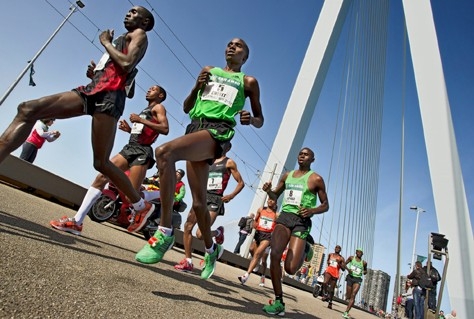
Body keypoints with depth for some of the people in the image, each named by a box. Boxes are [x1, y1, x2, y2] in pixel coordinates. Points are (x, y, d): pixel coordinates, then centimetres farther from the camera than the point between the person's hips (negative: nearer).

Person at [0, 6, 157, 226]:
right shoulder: (123, 39, 33)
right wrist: (94, 73, 15)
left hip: (109, 95, -9)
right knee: (27, 110, -8)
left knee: (101, 163, -11)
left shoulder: (140, 34, 9)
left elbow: (127, 64, -12)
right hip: (93, 89, 9)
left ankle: (142, 207, 4)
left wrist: (106, 42, 2)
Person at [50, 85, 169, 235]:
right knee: (101, 177, -4)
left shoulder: (158, 107, 4)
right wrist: (129, 129, 15)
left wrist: (141, 120, -14)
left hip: (142, 151, -8)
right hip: (129, 148, 9)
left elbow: (165, 129, -14)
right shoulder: (145, 111, 29)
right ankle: (77, 222, -4)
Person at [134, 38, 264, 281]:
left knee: (164, 152, -33)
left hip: (218, 131, -5)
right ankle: (211, 250, 30)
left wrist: (250, 119, -6)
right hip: (195, 127, 5)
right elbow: (186, 108, 24)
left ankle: (165, 232, -26)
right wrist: (196, 86, 5)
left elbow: (260, 120, 17)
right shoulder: (208, 71, 26)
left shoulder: (248, 82, 16)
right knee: (198, 203, 6)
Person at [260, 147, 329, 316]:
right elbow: (275, 196, 22)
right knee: (274, 255, -19)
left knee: (290, 268, -11)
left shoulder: (316, 179, 2)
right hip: (284, 217, 4)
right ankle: (278, 302, -2)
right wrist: (268, 190, -1)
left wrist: (312, 210, -15)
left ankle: (305, 249, 25)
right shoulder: (287, 175, 15)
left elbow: (326, 205, 6)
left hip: (301, 221, -3)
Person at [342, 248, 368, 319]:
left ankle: (346, 312, -19)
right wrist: (348, 269, -10)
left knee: (353, 295, -17)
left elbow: (365, 270, 21)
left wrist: (364, 272, -3)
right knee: (348, 296, 4)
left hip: (357, 279, 0)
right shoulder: (351, 258, 4)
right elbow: (344, 264, 10)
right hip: (350, 277, 0)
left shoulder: (364, 262, 6)